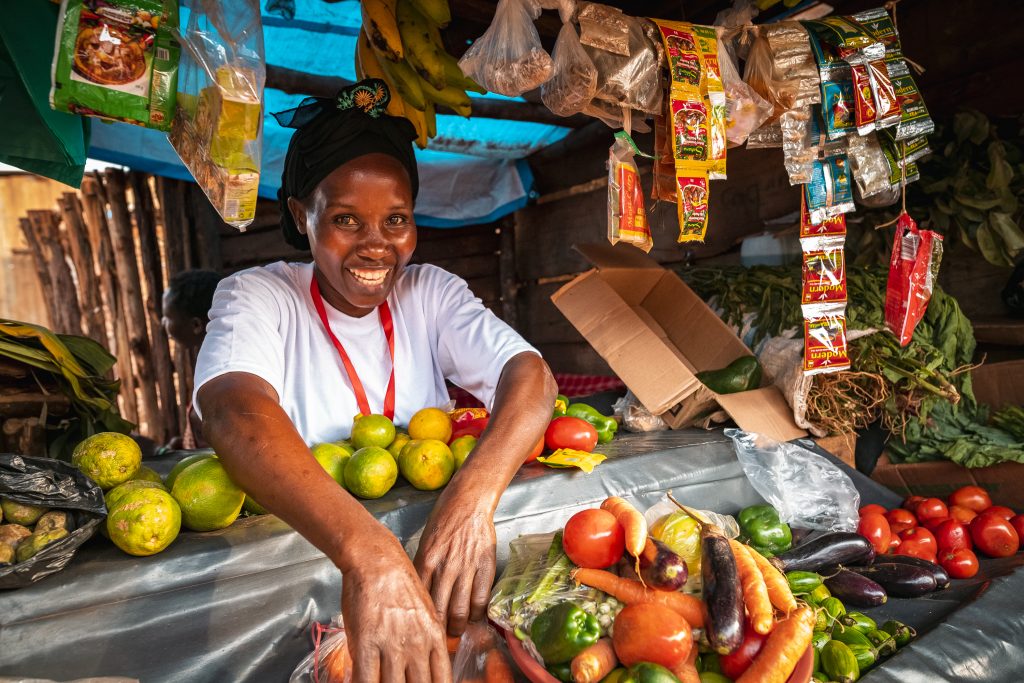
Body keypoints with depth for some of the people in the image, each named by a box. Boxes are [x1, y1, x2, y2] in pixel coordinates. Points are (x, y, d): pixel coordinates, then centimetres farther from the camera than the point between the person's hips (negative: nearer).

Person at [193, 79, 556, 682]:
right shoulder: (257, 296, -5)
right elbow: (236, 410, -26)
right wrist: (368, 552, -43)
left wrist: (472, 496, -34)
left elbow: (531, 375, -13)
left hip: (429, 532, 3)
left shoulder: (432, 293, 3)